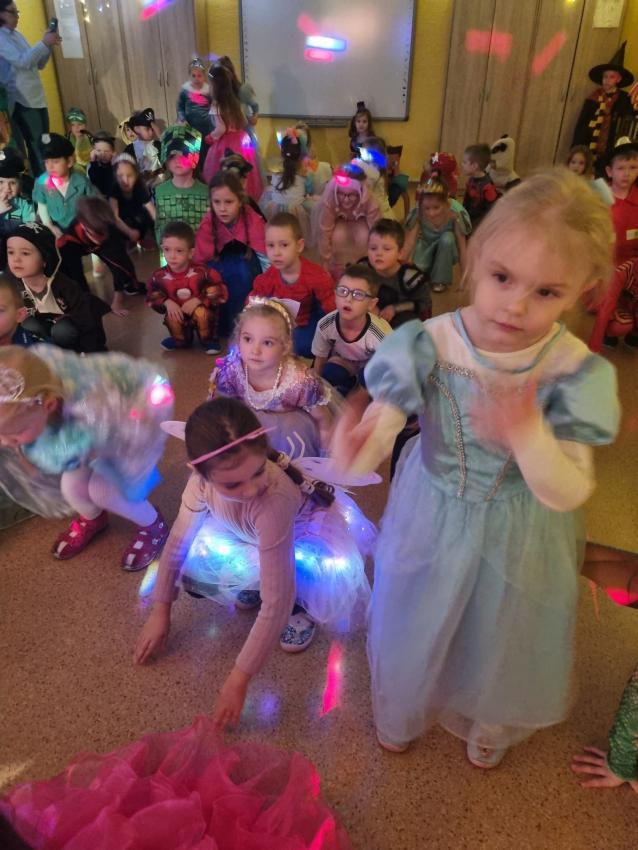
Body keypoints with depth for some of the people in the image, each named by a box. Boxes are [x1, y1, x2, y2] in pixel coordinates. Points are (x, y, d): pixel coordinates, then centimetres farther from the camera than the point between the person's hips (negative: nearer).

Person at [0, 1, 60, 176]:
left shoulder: (17, 35, 17)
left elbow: (39, 64, 18)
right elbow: (22, 62, -21)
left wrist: (48, 45, 3)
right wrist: (43, 43, -19)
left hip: (37, 97, 8)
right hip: (22, 101, -8)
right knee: (37, 147, -9)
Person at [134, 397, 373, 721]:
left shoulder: (274, 501, -45)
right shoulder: (205, 477, -29)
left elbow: (276, 603, -39)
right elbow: (179, 539, -11)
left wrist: (239, 680, -33)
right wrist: (161, 609, -5)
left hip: (311, 537, -5)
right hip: (254, 537, 5)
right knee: (194, 562, -13)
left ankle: (301, 604, -3)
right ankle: (256, 584, 11)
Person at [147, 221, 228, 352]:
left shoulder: (202, 272, -22)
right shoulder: (159, 276, -13)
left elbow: (220, 293, -19)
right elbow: (152, 297, 0)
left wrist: (198, 300, -29)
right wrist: (167, 303, -21)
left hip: (201, 311, -2)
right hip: (177, 313, 2)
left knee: (201, 312, -36)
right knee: (171, 317, -31)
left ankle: (209, 340, -6)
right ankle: (181, 340, 4)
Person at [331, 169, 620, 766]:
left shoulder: (573, 373, -22)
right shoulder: (429, 345, -23)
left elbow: (568, 495, -22)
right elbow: (379, 423, -26)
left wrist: (527, 434, -42)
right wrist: (356, 451, -50)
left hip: (518, 538, 1)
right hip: (432, 521, 0)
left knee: (501, 641, 26)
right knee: (416, 632, 23)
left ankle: (489, 726, 65)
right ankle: (400, 715, 61)